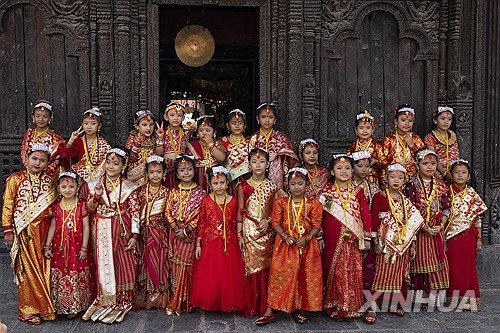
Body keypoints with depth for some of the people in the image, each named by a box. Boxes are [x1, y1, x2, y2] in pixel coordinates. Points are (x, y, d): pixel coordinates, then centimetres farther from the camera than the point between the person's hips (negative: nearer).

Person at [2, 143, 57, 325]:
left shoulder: (48, 181, 10)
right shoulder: (15, 179, -1)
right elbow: (7, 206, -2)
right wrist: (8, 230, -7)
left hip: (44, 232, 3)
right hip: (25, 231, -3)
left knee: (43, 269, 6)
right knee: (28, 269, 1)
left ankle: (43, 307, 18)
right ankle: (28, 310, 11)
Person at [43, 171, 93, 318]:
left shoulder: (81, 205, -6)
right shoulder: (56, 206, 2)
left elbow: (86, 227, -6)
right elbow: (52, 227, 7)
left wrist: (84, 248, -8)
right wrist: (47, 247, 4)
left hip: (77, 247, -2)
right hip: (60, 248, 3)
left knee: (77, 276, 4)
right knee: (60, 276, 8)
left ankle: (76, 307, 18)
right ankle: (62, 306, 23)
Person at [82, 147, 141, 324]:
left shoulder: (129, 187, -2)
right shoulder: (95, 184, 5)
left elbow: (135, 213, -5)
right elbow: (89, 209, 5)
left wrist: (134, 236, -10)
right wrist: (96, 196, -13)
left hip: (121, 231, -2)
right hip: (101, 231, 2)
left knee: (123, 264, -1)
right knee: (103, 263, 6)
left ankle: (122, 301, 12)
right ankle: (104, 300, 19)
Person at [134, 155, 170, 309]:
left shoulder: (166, 192, 1)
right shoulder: (141, 191, 2)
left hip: (159, 231, -1)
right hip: (143, 231, 1)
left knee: (158, 262, 2)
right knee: (144, 263, 5)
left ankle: (159, 298, 14)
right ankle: (142, 298, 16)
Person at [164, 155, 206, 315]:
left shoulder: (200, 193, -3)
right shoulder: (174, 192, 7)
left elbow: (200, 216, -7)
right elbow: (168, 212, 3)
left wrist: (186, 230, -12)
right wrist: (176, 229, -9)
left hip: (191, 233, -3)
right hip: (175, 233, 3)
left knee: (188, 267, -1)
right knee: (175, 266, 5)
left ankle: (186, 302, 10)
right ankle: (175, 301, 15)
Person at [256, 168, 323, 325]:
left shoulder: (313, 204, -1)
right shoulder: (281, 202, 1)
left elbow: (317, 225, -3)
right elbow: (276, 223, -2)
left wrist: (306, 238, -17)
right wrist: (285, 236, -16)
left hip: (307, 245, 1)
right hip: (285, 244, 0)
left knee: (304, 276, 7)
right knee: (280, 275, -1)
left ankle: (299, 309, 24)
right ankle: (270, 311, 5)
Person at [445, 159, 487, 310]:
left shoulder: (472, 194, 4)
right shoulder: (448, 193, -3)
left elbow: (477, 218, 8)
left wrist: (479, 238, 6)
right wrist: (443, 237, -7)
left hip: (469, 235, 2)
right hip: (452, 235, -2)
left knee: (469, 267, 7)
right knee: (454, 267, 2)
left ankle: (470, 300, 17)